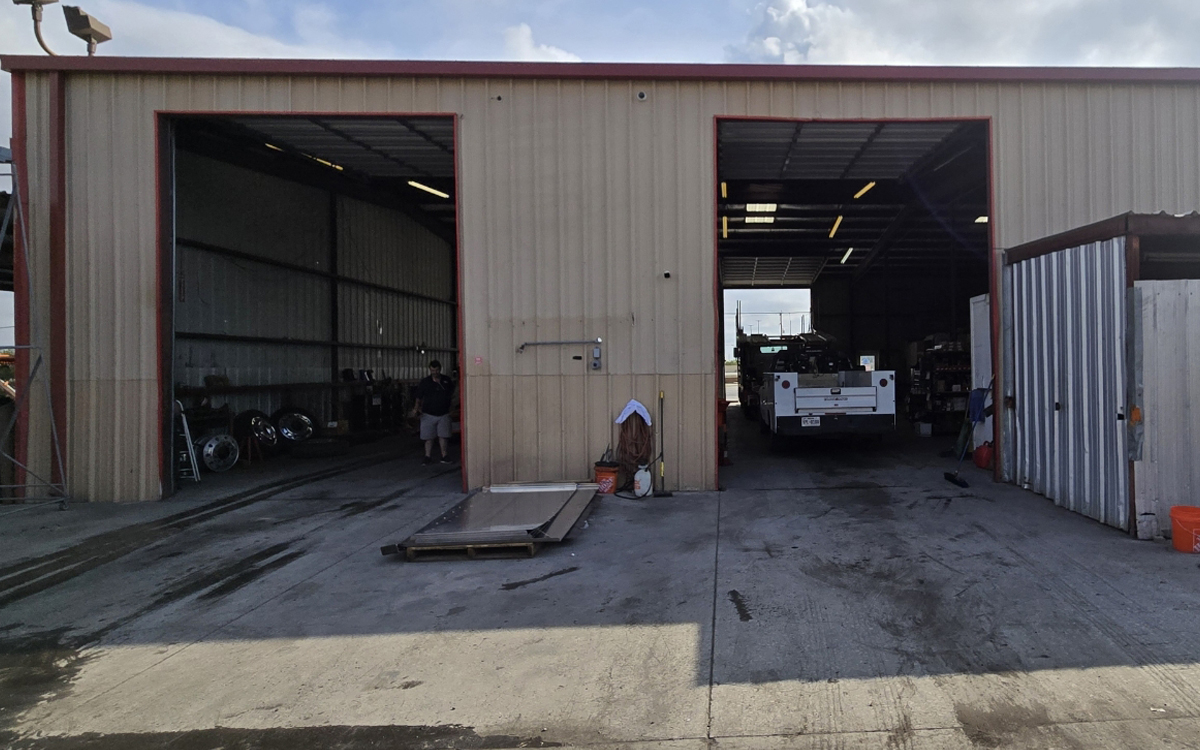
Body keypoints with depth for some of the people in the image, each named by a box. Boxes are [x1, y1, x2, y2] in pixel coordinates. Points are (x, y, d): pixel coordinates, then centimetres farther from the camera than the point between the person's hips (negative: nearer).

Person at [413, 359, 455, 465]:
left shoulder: (447, 381, 3)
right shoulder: (425, 382, -2)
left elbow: (451, 393, 17)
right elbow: (419, 397, -1)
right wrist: (417, 408, -17)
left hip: (443, 414, 1)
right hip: (428, 414, -1)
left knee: (443, 436, 1)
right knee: (428, 437, 2)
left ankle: (445, 456, 10)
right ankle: (428, 457, 11)